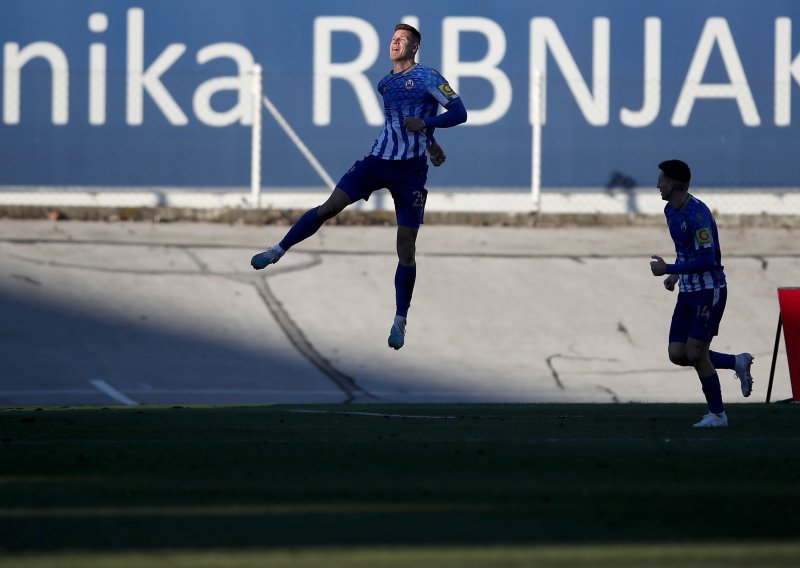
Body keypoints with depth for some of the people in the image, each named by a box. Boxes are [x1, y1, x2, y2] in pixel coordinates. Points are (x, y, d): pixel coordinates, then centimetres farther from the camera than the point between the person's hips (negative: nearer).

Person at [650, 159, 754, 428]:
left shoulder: (697, 214, -21)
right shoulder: (671, 211, 9)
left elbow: (707, 260, -25)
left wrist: (669, 270, -20)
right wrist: (676, 275, 8)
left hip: (709, 291, -9)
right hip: (688, 293, 9)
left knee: (695, 354, -9)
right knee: (677, 354, 3)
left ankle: (717, 414, 6)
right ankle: (737, 363, 21)